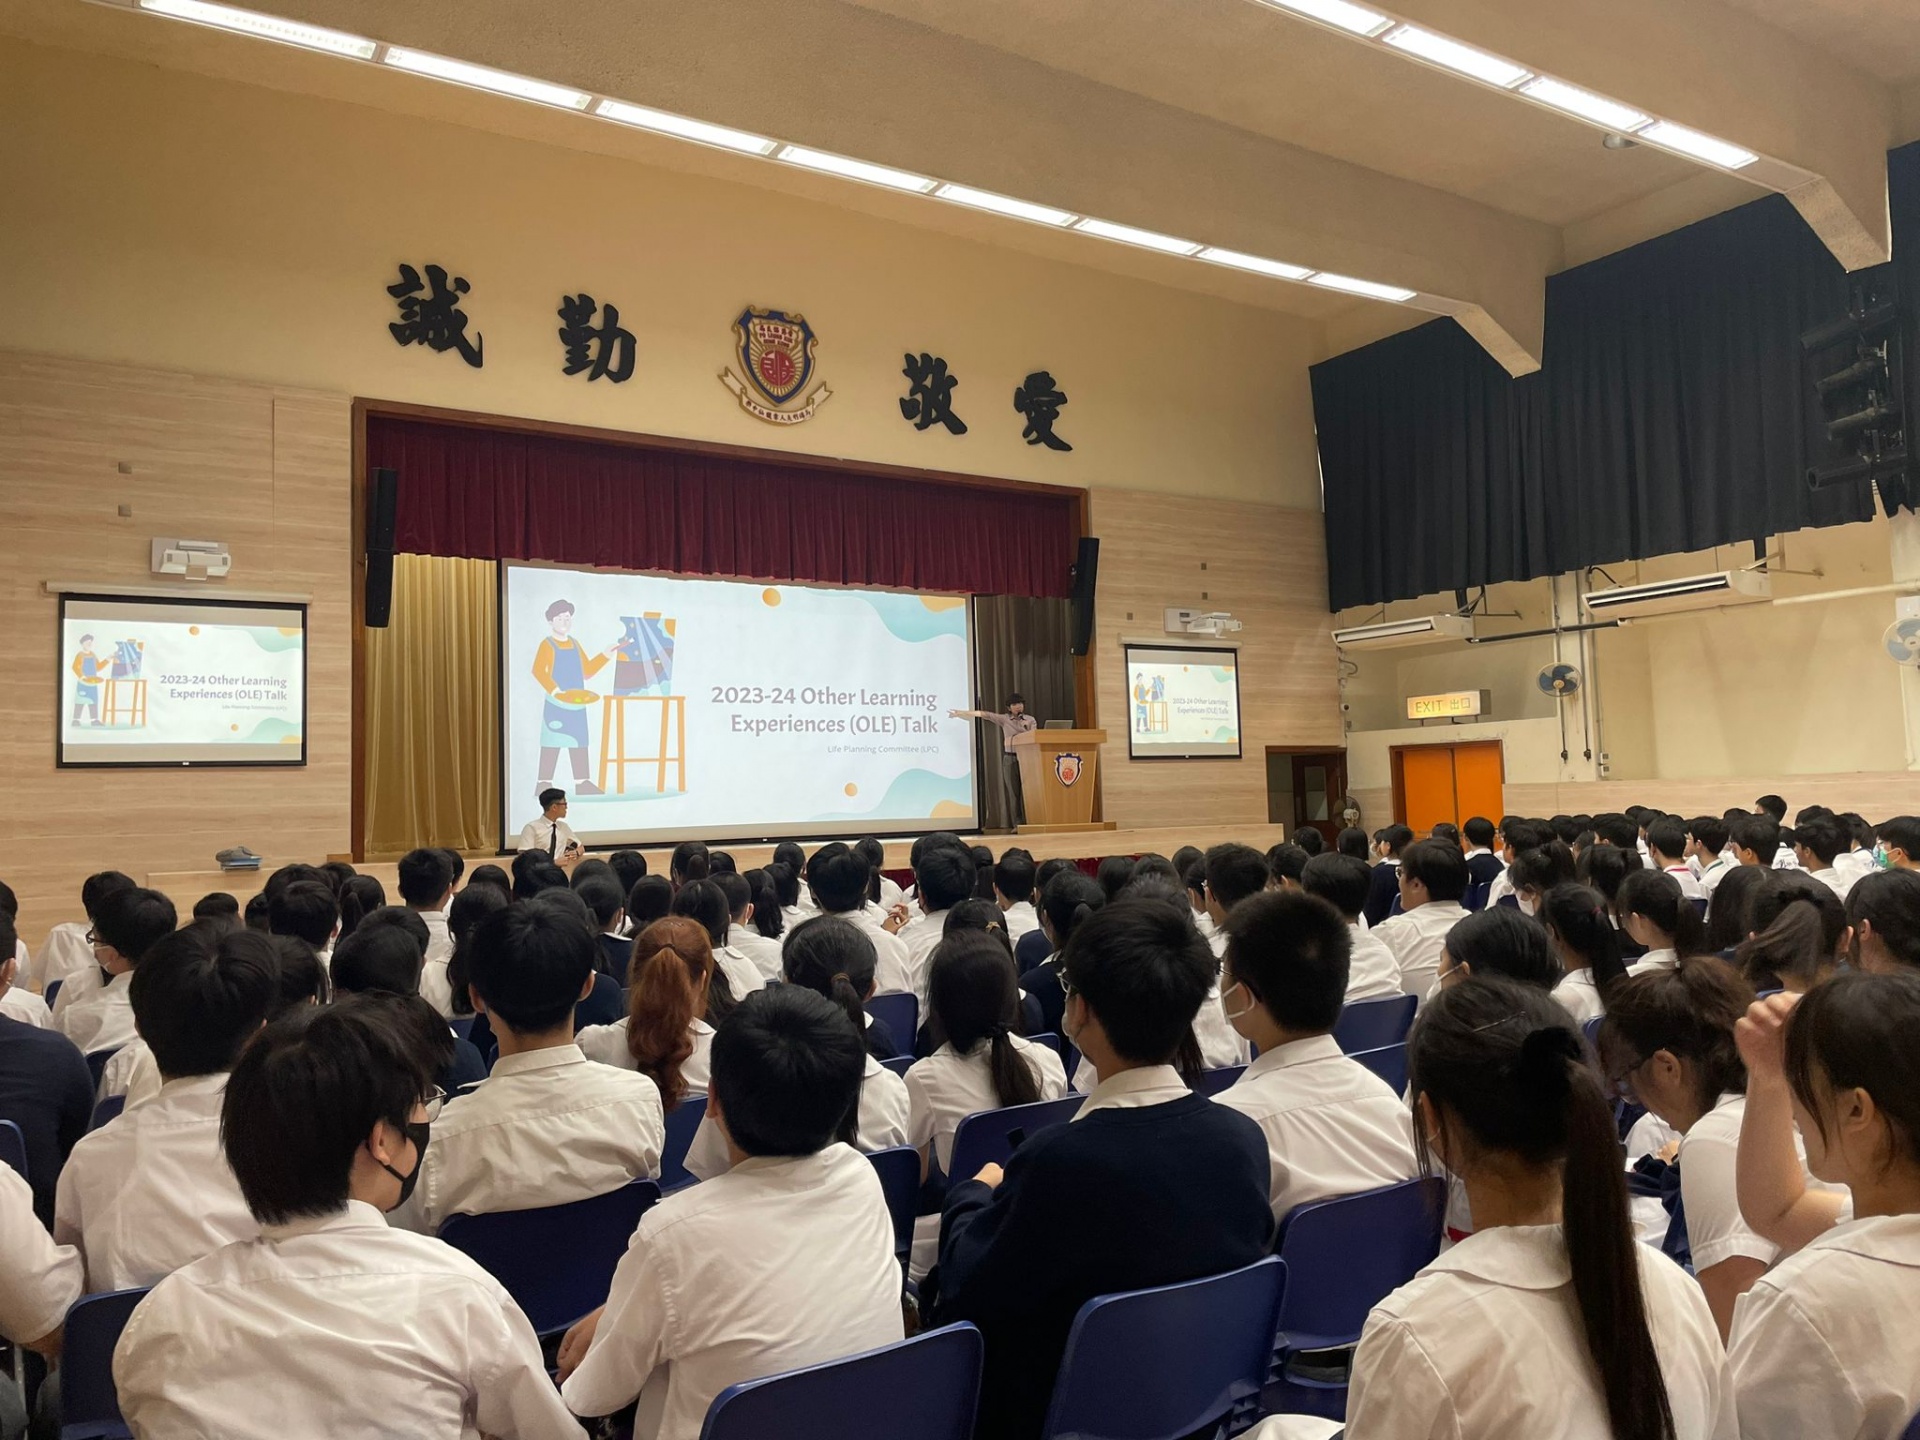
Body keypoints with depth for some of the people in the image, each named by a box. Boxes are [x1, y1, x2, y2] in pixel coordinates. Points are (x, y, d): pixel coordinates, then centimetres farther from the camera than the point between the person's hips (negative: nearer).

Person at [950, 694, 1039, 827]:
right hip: (1010, 758, 1)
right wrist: (960, 713, 2)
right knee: (1013, 791, -1)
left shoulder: (1031, 720, 7)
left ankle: (1029, 822, -3)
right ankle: (1017, 824, 1)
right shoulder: (1004, 719, 6)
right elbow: (983, 714, 3)